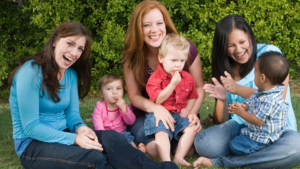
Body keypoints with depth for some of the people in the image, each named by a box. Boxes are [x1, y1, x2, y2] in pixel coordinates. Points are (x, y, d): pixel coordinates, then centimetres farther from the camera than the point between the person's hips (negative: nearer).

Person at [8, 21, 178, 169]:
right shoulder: (31, 72, -17)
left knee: (110, 137, -23)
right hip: (32, 144, -6)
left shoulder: (71, 74, 7)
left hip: (62, 136, 6)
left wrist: (80, 128, -16)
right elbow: (30, 127, -20)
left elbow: (72, 113, 9)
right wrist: (74, 138, -26)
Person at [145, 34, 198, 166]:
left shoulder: (187, 78, 7)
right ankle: (166, 161, -31)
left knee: (191, 128, -17)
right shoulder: (155, 78, -9)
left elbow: (192, 96, 19)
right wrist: (173, 84, -24)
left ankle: (178, 158, -17)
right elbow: (158, 100, -18)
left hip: (179, 115, 5)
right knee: (161, 132, -29)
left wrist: (187, 109, -1)